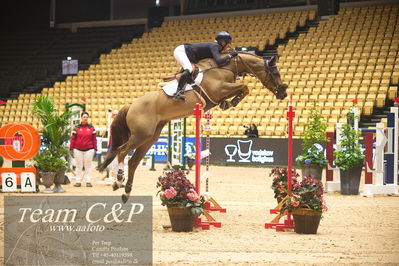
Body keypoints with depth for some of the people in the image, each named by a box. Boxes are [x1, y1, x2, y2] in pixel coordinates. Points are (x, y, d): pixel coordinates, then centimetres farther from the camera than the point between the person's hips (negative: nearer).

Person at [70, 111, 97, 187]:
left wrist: (95, 149, 2)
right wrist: (71, 148, -1)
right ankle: (78, 181, 9)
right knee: (79, 166, 5)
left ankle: (88, 182, 5)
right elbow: (73, 139, 3)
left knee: (88, 166, 3)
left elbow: (94, 139, 7)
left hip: (89, 150, 0)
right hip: (78, 150, 0)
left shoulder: (91, 128, 7)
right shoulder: (76, 128, 4)